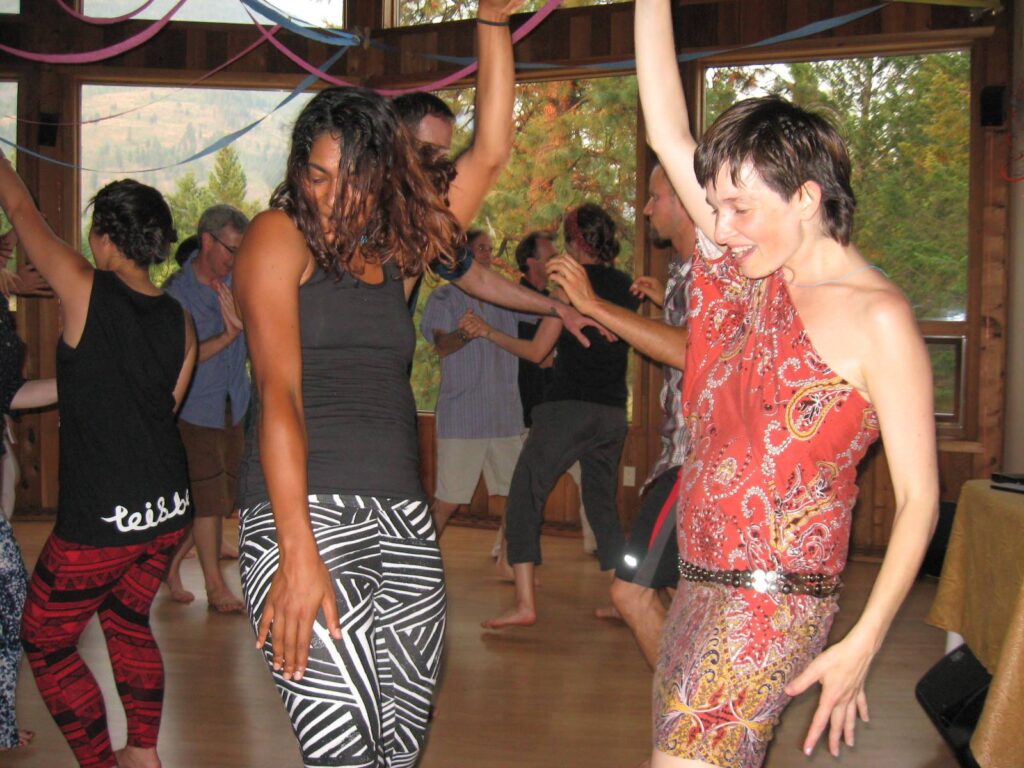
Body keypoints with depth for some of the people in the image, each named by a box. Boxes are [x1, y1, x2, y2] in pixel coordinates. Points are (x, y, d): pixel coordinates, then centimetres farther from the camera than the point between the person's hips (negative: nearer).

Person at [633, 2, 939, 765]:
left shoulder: (876, 317, -11)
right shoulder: (749, 274, 8)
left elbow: (919, 496, -11)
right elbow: (668, 134, 9)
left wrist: (861, 645, -15)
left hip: (773, 598, -7)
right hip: (701, 585, 7)